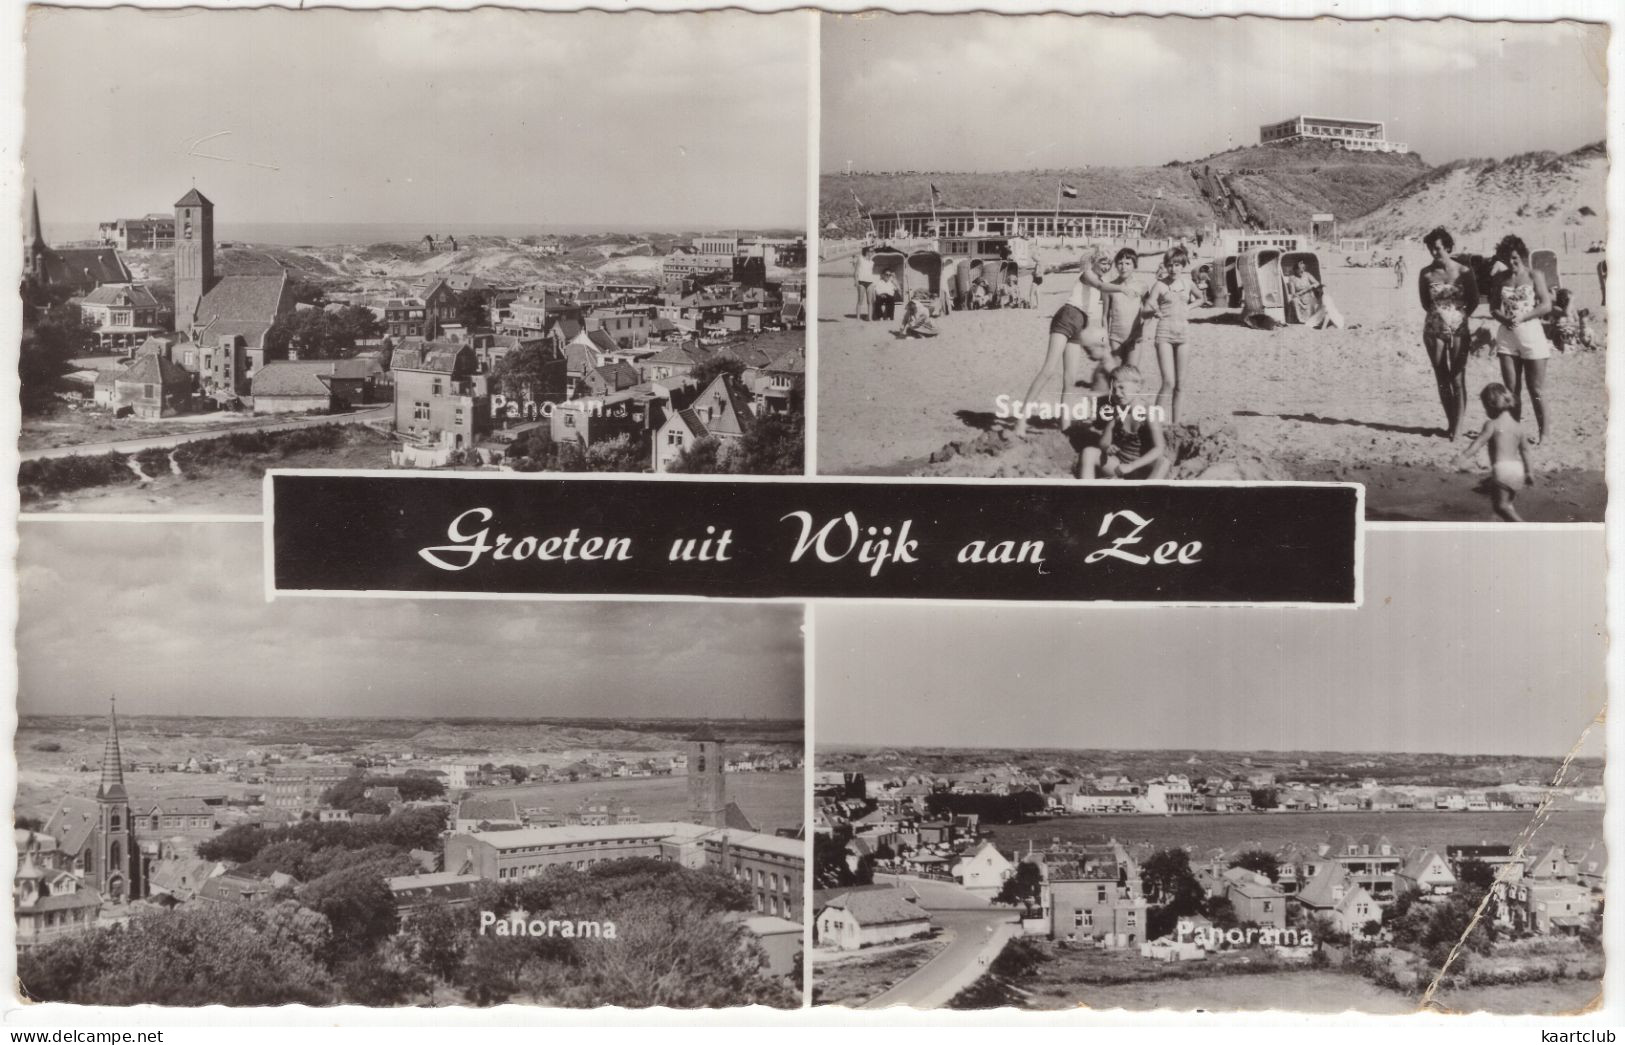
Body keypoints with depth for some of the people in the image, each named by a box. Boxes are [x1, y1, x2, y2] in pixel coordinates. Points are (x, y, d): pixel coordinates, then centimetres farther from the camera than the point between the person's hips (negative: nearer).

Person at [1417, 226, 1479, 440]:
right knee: (1442, 379, 7)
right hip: (1434, 330, 2)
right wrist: (1440, 313, 3)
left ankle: (1457, 426, -1)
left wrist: (1459, 315, 0)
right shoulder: (1426, 274, 0)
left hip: (1458, 329, -2)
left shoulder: (1464, 271, -3)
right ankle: (1451, 423, 18)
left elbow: (1474, 301, 6)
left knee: (1458, 379, -4)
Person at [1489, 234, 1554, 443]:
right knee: (1511, 389, 6)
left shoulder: (1534, 276, -1)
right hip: (1507, 336, 4)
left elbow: (1546, 305, -7)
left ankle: (1542, 433, 8)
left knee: (1536, 390, -1)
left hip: (1531, 334, -4)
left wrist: (1522, 317, -18)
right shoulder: (1500, 277, 9)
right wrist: (1503, 318, -11)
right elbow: (1494, 307, 10)